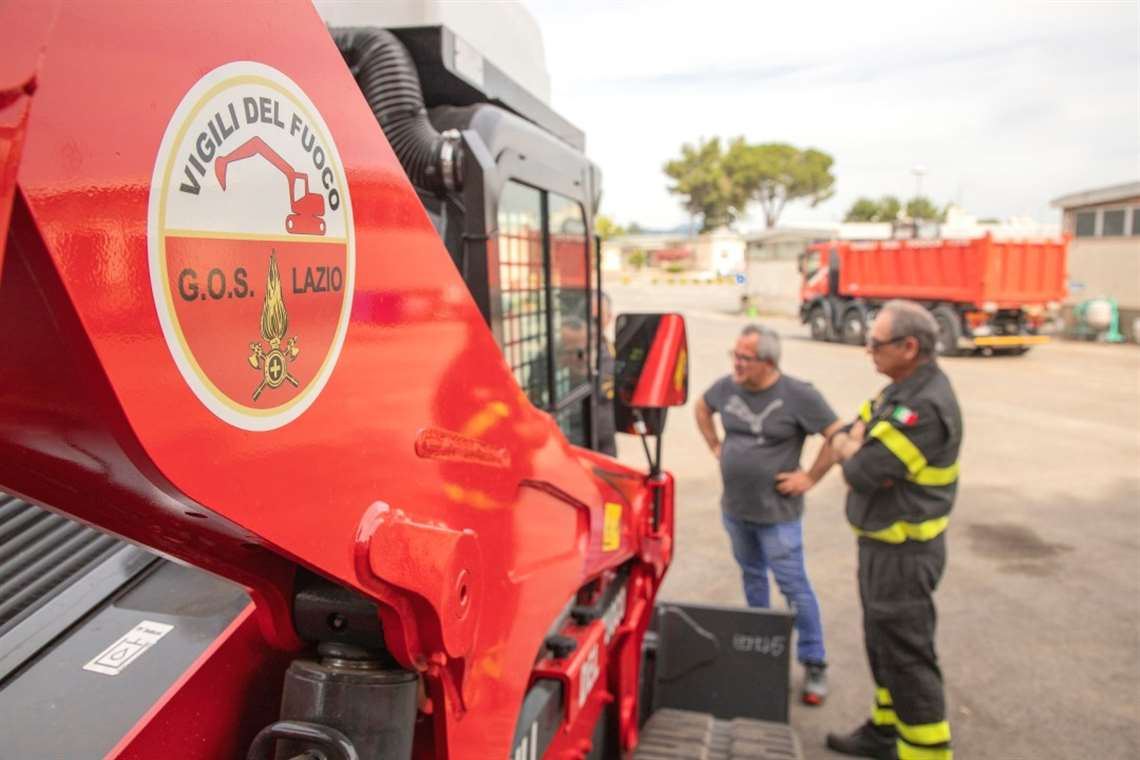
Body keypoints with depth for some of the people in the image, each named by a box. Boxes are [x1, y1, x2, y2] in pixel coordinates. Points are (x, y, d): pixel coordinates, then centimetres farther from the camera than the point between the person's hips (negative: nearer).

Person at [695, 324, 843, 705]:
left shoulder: (798, 395, -17)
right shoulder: (727, 387, -2)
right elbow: (701, 407, 19)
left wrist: (810, 477, -14)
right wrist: (716, 447, 11)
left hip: (777, 513, -5)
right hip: (734, 508, 6)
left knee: (794, 586, 0)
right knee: (752, 577, 21)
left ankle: (814, 664, 14)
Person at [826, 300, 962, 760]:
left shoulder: (925, 407, -26)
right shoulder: (902, 390, 6)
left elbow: (863, 473, -27)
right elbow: (842, 438, 11)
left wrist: (852, 451, -6)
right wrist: (857, 447, -11)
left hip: (903, 554, -10)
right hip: (882, 543, 10)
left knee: (906, 656, 2)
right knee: (882, 642, 22)